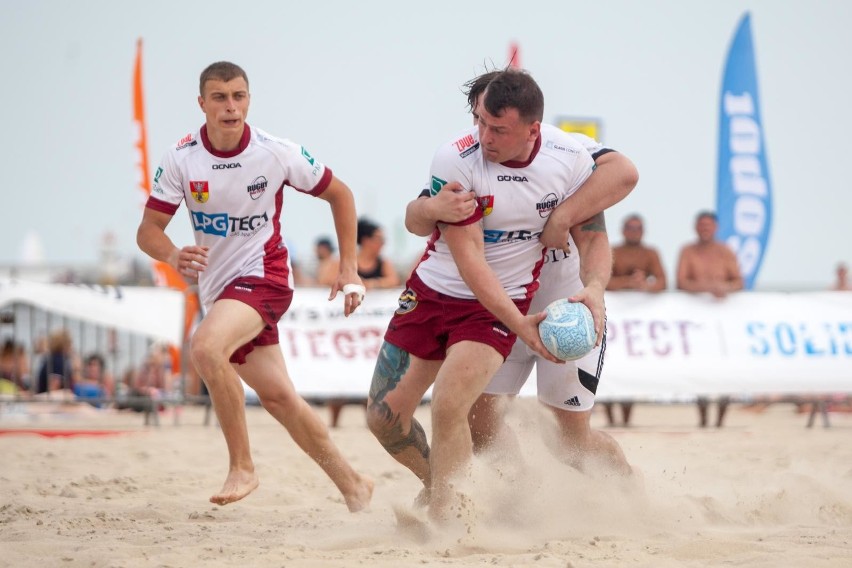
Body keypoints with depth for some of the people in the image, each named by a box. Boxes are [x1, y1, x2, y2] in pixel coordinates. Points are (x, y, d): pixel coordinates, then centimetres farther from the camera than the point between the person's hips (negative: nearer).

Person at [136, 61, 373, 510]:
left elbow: (339, 195, 4)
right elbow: (148, 230, -4)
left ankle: (242, 467, -20)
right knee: (278, 396, 7)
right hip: (217, 286, 5)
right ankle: (352, 484, 23)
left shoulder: (278, 153, -10)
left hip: (263, 275, -4)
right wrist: (175, 256, -27)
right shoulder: (181, 159, -5)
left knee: (206, 346, -31)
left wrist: (348, 269, 1)